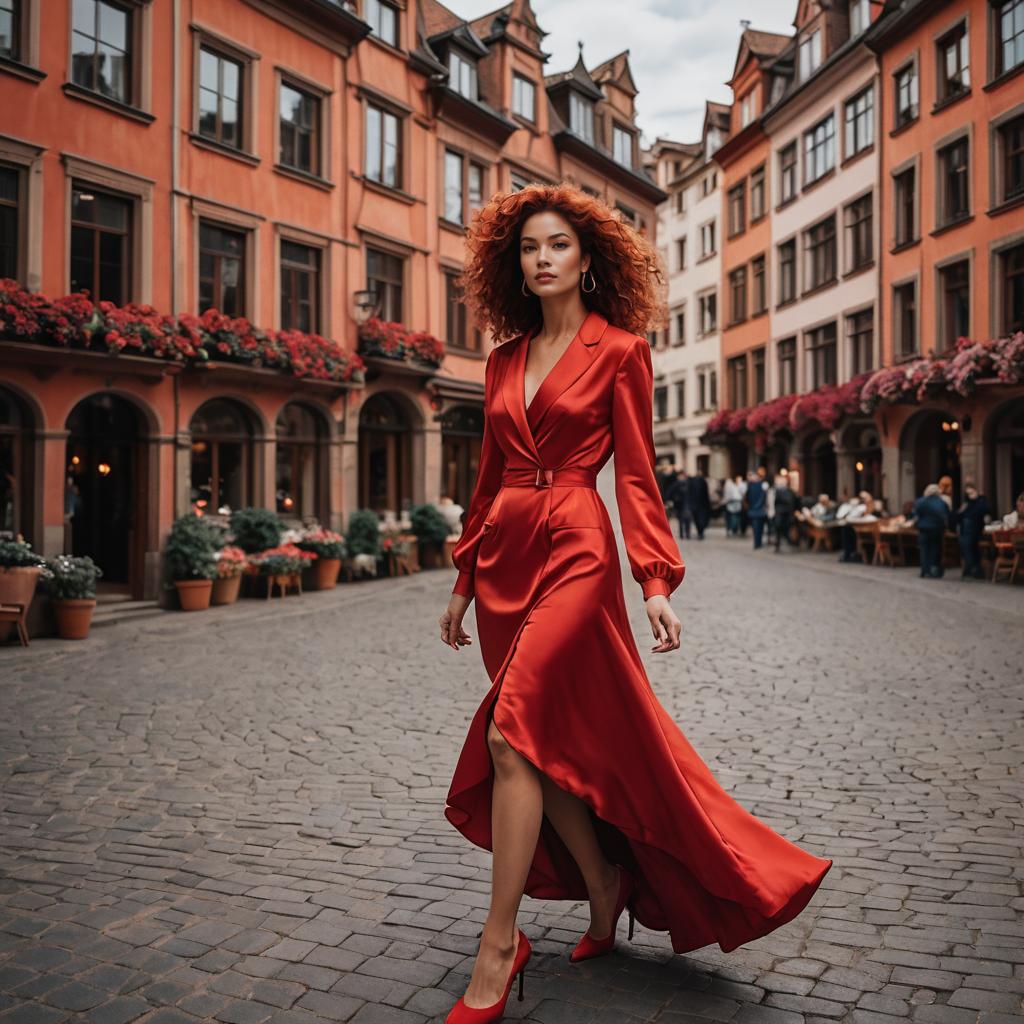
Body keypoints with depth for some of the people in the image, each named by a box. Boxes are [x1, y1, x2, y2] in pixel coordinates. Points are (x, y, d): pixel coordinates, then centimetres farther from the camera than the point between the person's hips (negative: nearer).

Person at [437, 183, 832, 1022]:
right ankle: (605, 889, 31)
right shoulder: (504, 359, 14)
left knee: (512, 732, -16)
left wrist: (656, 581, -13)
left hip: (574, 548, -6)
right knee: (553, 742, 10)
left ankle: (499, 947, -5)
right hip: (505, 550, 6)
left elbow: (636, 475, -4)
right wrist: (464, 580, 17)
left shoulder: (620, 349, 0)